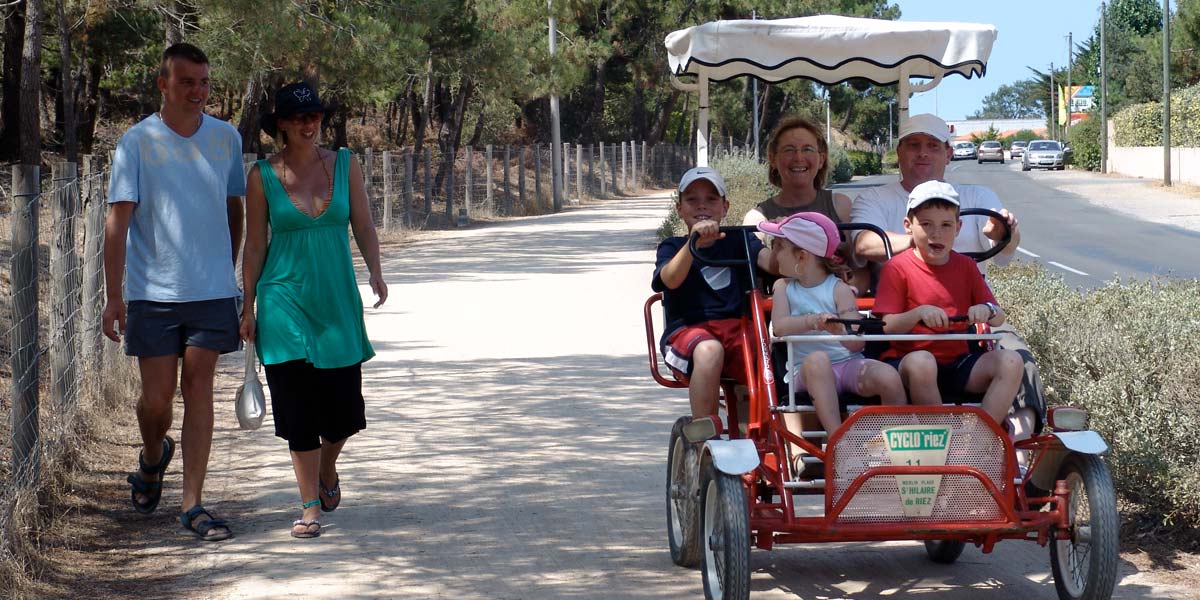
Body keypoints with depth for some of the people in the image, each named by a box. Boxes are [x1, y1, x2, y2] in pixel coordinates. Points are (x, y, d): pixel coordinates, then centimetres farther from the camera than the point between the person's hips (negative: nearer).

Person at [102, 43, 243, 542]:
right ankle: (152, 459, 35)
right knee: (156, 397, 1)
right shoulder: (137, 142, -4)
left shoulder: (226, 138, 6)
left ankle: (192, 504, 3)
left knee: (199, 391, 0)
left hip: (212, 290, 2)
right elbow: (118, 221, -6)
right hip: (152, 293, -2)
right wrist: (114, 296, -10)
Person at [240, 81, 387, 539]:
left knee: (342, 404, 1)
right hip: (285, 299, -1)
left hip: (337, 297, 1)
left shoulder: (345, 165, 4)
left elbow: (363, 226, 2)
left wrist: (375, 274, -14)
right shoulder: (263, 176, 0)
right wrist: (248, 307, 2)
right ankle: (310, 505, 7)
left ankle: (327, 471, 33)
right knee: (297, 407, -3)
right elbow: (254, 245, 4)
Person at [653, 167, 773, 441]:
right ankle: (704, 437, -33)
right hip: (688, 329, -2)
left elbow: (768, 260, -2)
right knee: (709, 350, -39)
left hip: (736, 326, 2)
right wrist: (694, 242, -26)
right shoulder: (672, 246, 14)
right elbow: (670, 279, -10)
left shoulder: (737, 241, 20)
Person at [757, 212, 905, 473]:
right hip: (807, 370, 0)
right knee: (817, 358, -36)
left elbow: (857, 343, -5)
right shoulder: (784, 287, 12)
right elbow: (780, 327, -8)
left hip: (849, 363, 0)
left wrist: (840, 331, -28)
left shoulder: (839, 289, 4)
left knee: (888, 376, -29)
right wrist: (811, 321, -27)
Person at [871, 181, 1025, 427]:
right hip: (909, 359, -5)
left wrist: (987, 311, -14)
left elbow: (999, 319, 11)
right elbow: (888, 326, -8)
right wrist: (919, 313, -28)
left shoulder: (965, 266, 14)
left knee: (1010, 361, -19)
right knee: (921, 361, -39)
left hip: (958, 362, 5)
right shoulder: (897, 268, 0)